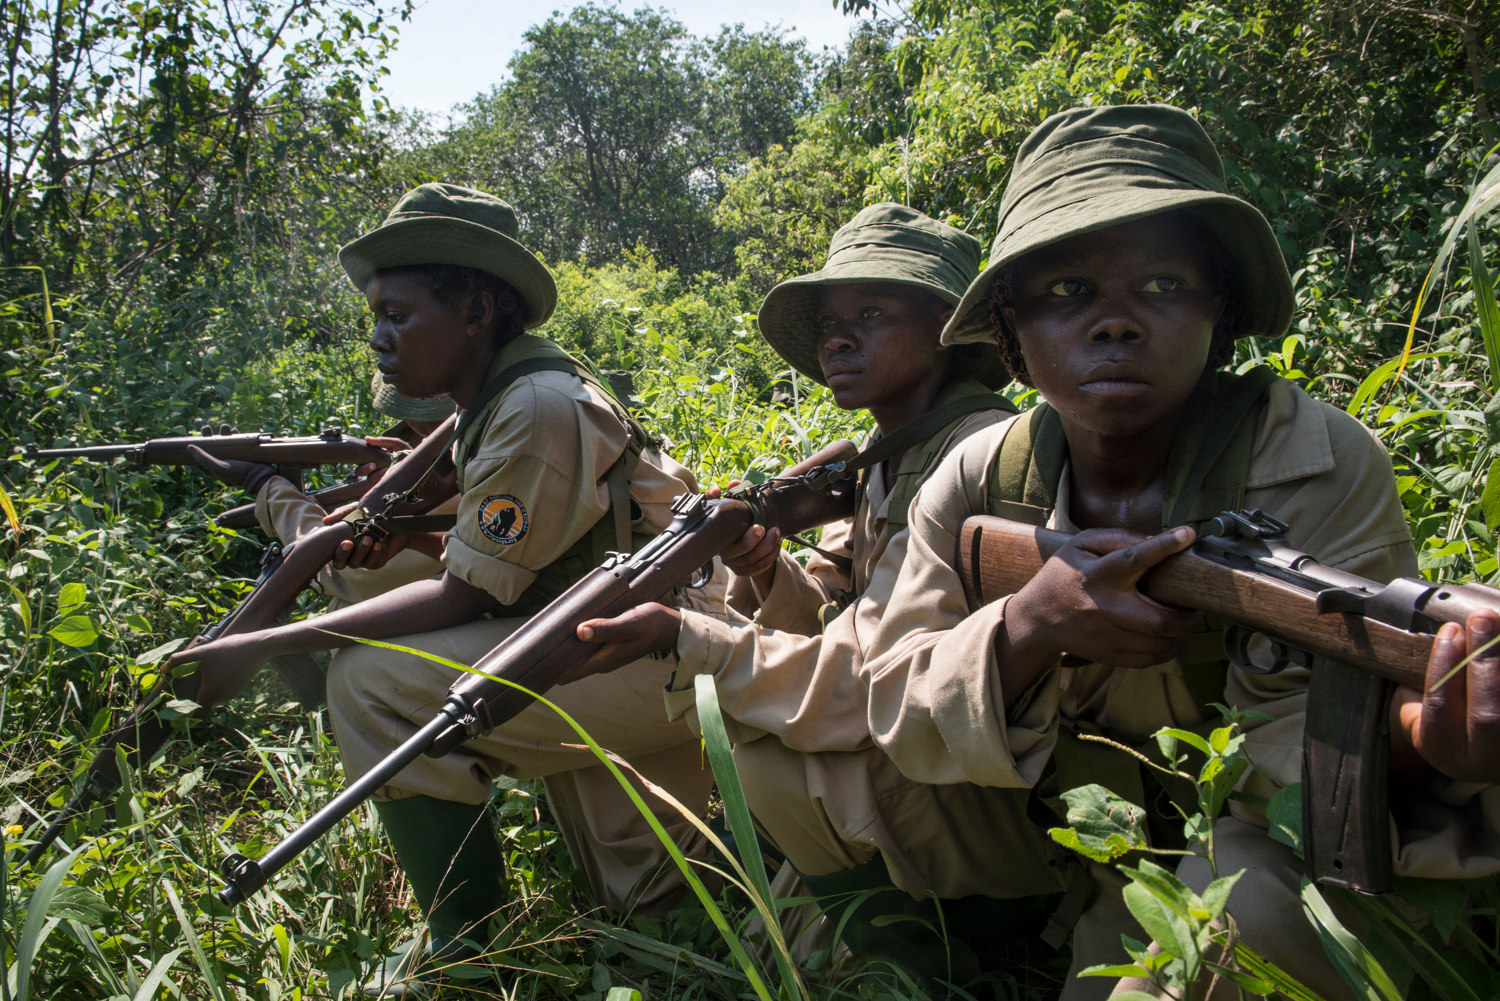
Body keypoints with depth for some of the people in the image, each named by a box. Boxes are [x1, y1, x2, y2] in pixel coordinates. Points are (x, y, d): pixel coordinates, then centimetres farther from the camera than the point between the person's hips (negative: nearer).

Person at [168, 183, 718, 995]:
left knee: (374, 683, -15)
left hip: (662, 649, -10)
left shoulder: (538, 410, -22)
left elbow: (463, 600, -20)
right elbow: (484, 556, 16)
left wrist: (269, 646, -16)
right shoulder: (494, 401, 9)